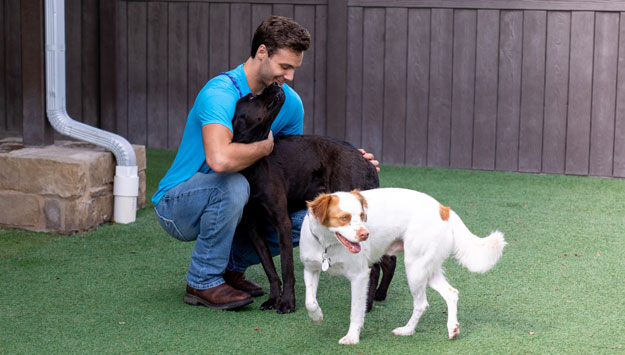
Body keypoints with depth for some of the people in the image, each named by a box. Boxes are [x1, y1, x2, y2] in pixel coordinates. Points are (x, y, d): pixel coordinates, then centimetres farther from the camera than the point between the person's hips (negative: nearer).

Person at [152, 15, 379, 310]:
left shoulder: (289, 102, -1)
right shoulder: (219, 94, -27)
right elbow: (220, 159, -45)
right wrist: (265, 146, -26)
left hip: (226, 201, 7)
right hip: (176, 203, -7)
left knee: (304, 220, -9)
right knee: (233, 185, -37)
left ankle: (229, 265, 9)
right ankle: (202, 282, -19)